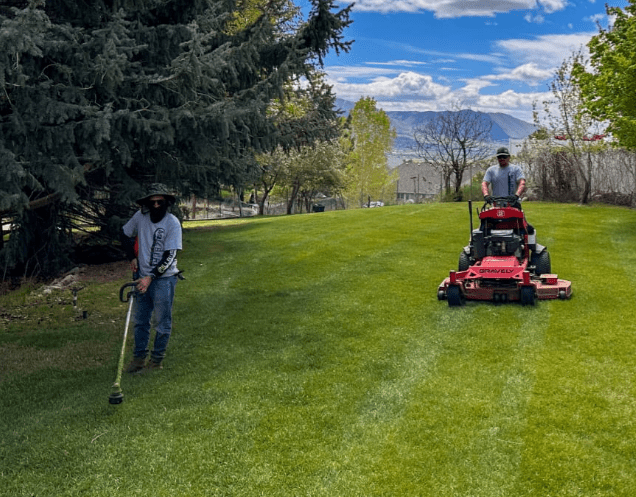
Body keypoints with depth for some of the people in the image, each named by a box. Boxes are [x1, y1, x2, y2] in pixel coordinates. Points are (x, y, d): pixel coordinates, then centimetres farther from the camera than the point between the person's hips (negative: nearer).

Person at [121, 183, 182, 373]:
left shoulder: (172, 223, -13)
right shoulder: (140, 217, 0)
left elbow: (169, 256, -15)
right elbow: (125, 236, 19)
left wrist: (151, 277, -18)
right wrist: (132, 257, 12)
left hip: (164, 278, -4)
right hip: (144, 278, 5)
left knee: (162, 322, 3)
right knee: (140, 320, 11)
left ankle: (157, 359, 16)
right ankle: (139, 357, 24)